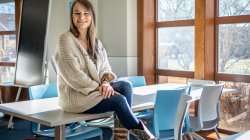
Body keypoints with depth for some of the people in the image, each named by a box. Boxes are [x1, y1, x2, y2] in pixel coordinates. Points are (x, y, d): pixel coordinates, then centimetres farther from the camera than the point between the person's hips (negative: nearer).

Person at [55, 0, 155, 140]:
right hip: (74, 94, -7)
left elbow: (105, 68, 7)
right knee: (119, 99, -23)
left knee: (126, 86, -17)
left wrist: (106, 82, -15)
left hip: (95, 89, 7)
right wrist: (97, 87, -20)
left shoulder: (96, 42, 12)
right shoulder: (66, 39, -9)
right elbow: (73, 74, -17)